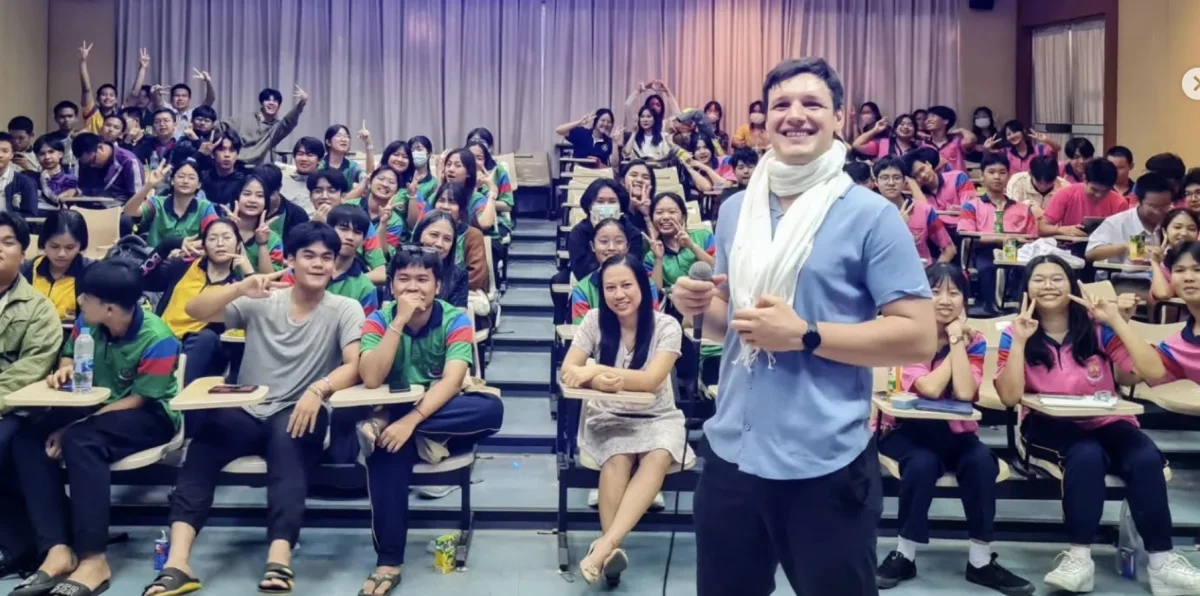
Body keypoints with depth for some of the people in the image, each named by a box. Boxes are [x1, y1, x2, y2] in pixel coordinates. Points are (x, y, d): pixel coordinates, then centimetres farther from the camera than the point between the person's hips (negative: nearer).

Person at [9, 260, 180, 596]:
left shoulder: (156, 339, -23)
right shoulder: (88, 323, -4)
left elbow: (137, 400, -22)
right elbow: (69, 355, 16)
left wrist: (73, 428, -26)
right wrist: (64, 369, -10)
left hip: (150, 416, -7)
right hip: (97, 406, 7)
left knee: (81, 442, -36)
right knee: (28, 439, -18)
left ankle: (93, 558, -34)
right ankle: (58, 549, -29)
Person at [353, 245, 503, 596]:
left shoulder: (455, 321, -8)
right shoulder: (379, 320, -5)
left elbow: (453, 381, -22)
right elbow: (371, 380, -20)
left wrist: (412, 419, -35)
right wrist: (400, 321, -25)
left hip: (444, 422, 0)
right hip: (395, 418, 0)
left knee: (491, 408, -30)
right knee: (389, 444, -36)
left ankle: (384, 424, -26)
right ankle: (388, 560, -30)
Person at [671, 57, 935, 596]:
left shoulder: (869, 214, -9)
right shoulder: (736, 209, 7)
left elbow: (918, 337, -13)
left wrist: (805, 335, -21)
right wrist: (700, 306, -6)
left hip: (825, 463, -5)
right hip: (730, 451, 5)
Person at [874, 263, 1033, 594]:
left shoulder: (973, 341, -1)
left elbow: (965, 393, -20)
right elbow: (930, 388, -23)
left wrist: (956, 339, -17)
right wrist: (954, 340, -14)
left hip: (952, 431, 3)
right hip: (906, 428, -3)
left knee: (982, 461, -29)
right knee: (923, 463, -35)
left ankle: (980, 561, -14)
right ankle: (904, 556, -17)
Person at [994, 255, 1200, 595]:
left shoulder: (1096, 328, 0)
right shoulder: (1015, 334, -2)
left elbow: (1154, 372, -10)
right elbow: (1009, 397, -14)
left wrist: (1116, 321, -13)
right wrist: (1020, 340, -19)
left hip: (1104, 423, 2)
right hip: (1049, 428, -2)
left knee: (1146, 459, -29)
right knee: (1087, 454, -35)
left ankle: (1162, 561, -18)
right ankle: (1080, 558, -27)